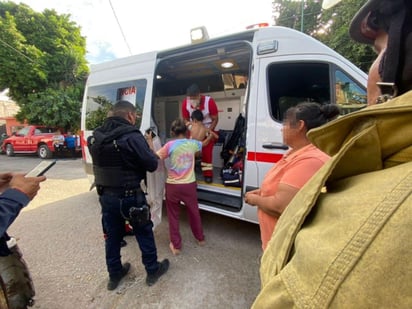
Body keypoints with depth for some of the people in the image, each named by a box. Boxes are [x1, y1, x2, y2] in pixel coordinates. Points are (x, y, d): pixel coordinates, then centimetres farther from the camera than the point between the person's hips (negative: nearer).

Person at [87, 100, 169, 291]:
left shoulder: (96, 137, 2)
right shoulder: (132, 137, -21)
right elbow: (152, 165, -16)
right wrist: (149, 147, 0)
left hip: (105, 195, 7)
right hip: (129, 196, -6)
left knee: (112, 235, 21)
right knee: (144, 233, 14)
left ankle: (114, 275, 38)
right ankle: (153, 271, 30)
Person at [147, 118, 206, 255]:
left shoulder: (170, 145, -11)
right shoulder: (192, 143, 0)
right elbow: (203, 144, 22)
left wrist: (150, 141, 2)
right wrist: (210, 136, 42)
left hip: (173, 186, -3)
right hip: (189, 185, 3)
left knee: (173, 216, 14)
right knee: (194, 212, 22)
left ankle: (176, 246, 21)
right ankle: (200, 238, 40)